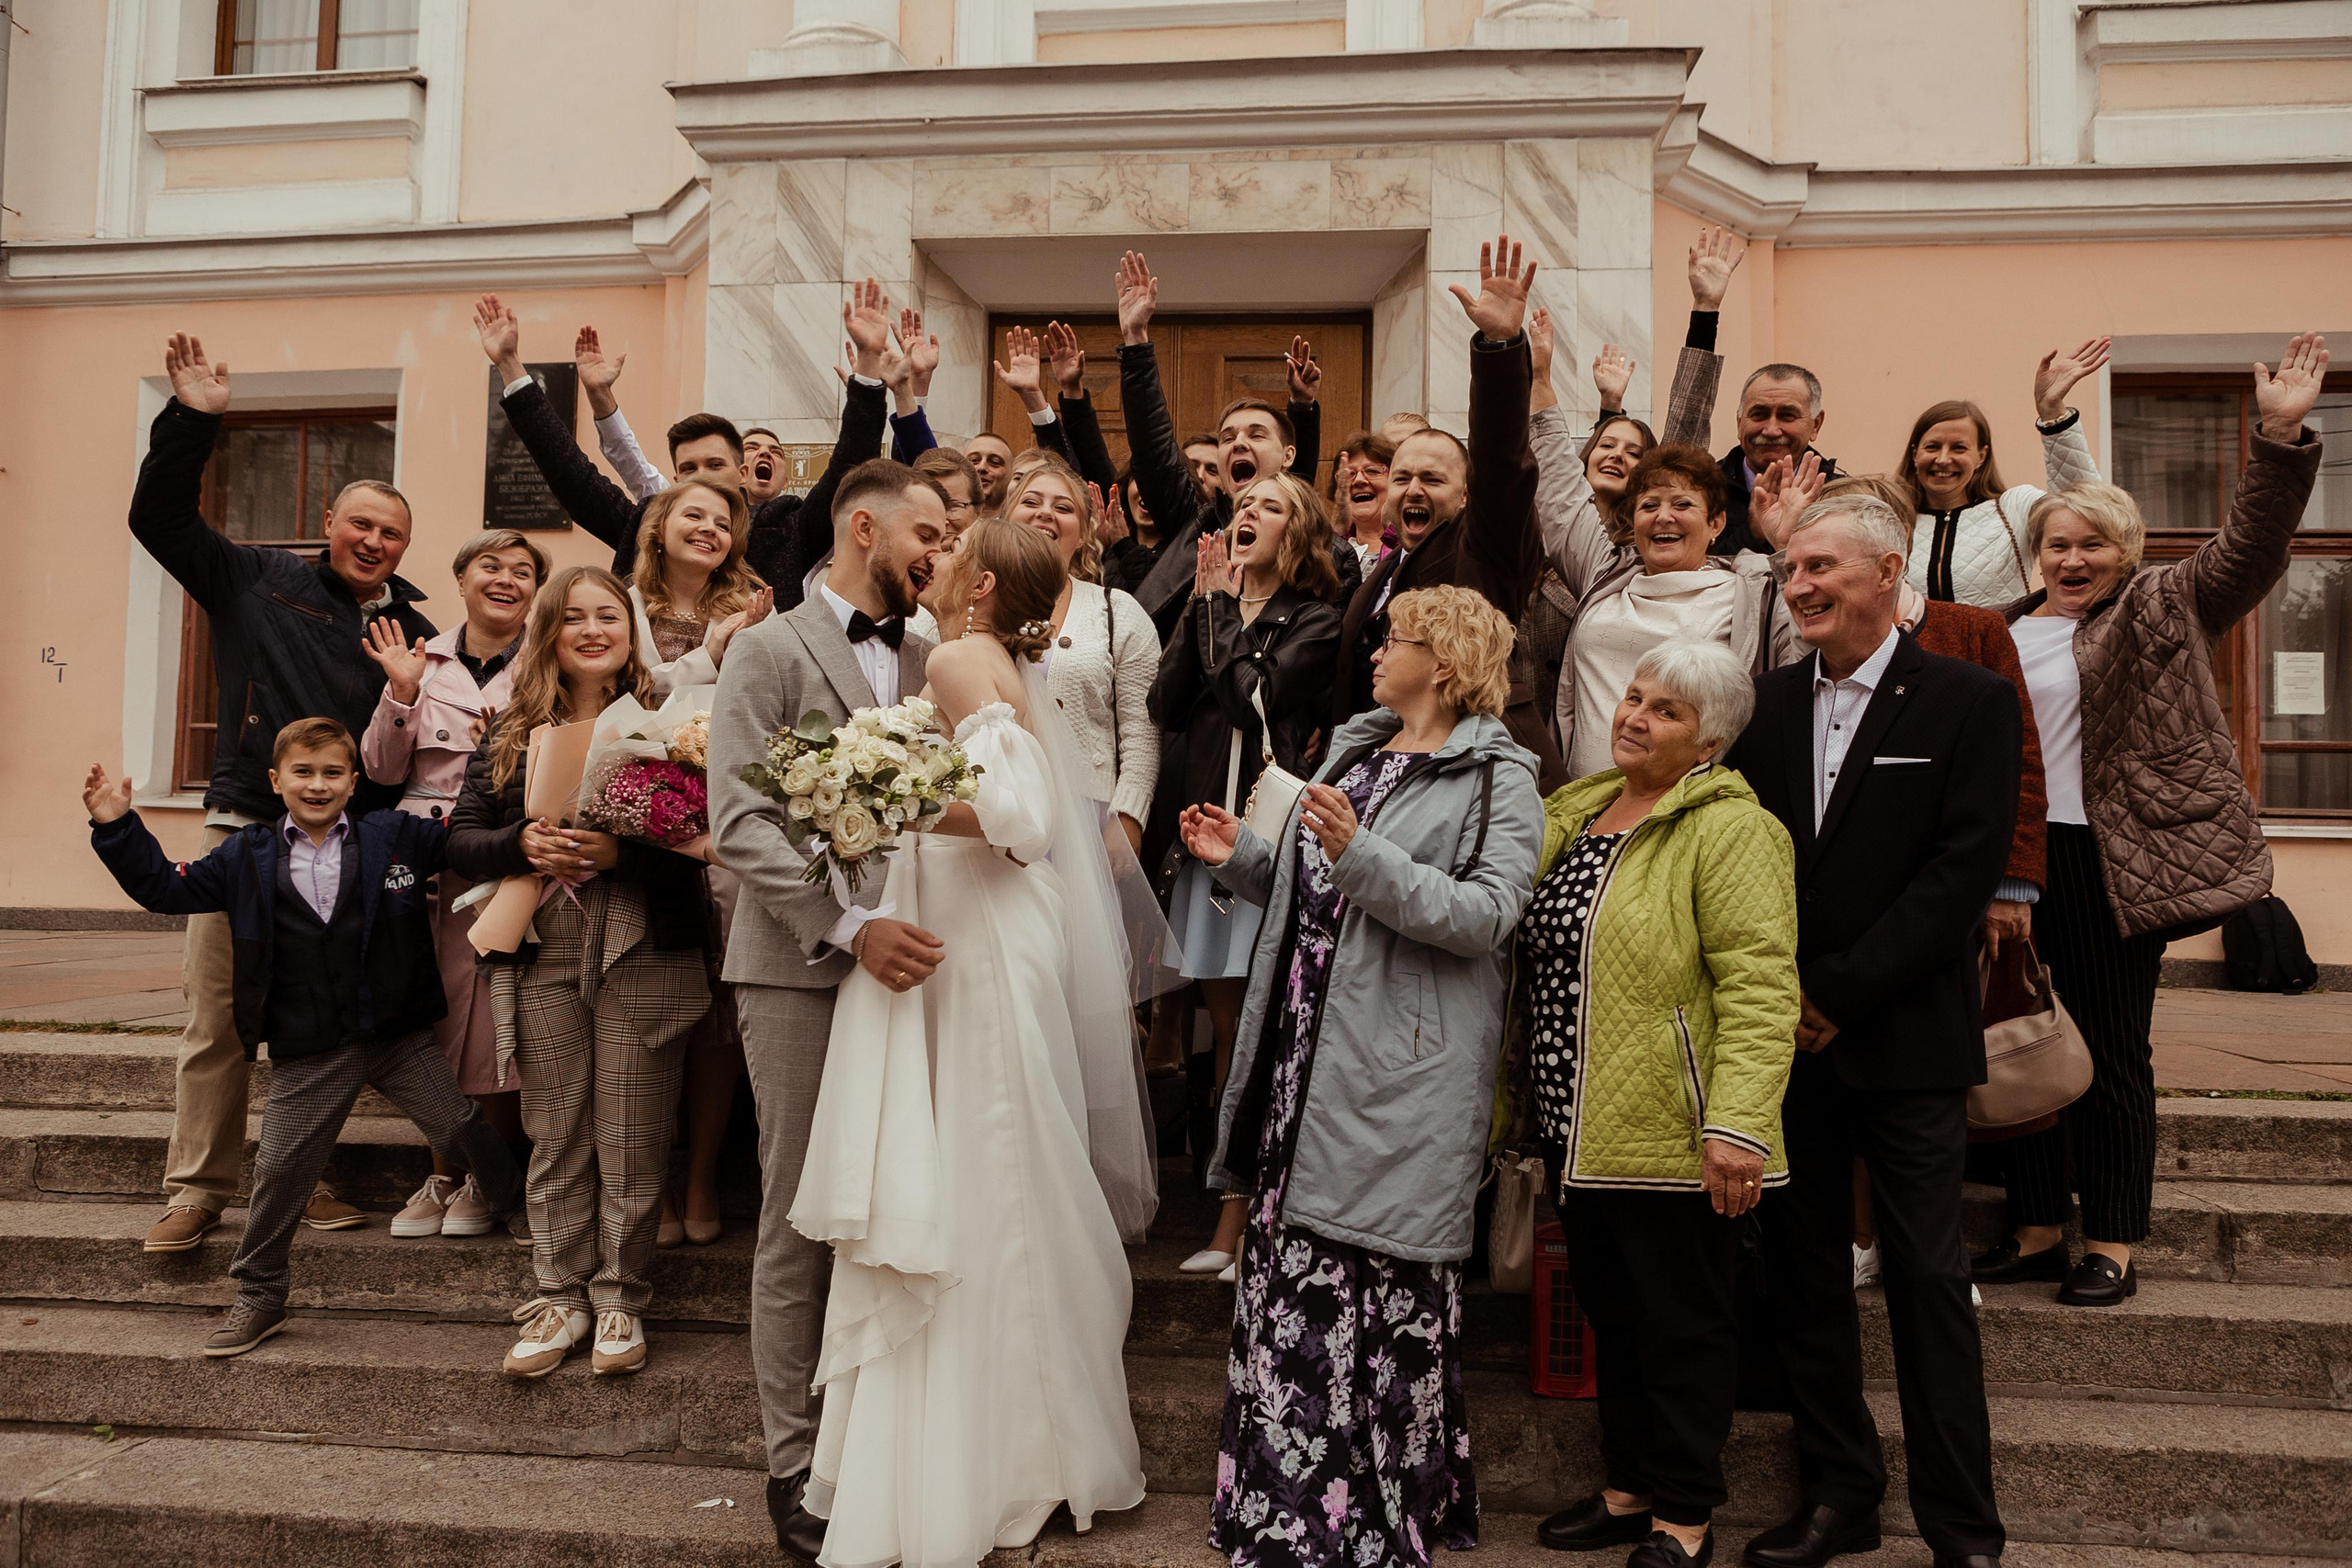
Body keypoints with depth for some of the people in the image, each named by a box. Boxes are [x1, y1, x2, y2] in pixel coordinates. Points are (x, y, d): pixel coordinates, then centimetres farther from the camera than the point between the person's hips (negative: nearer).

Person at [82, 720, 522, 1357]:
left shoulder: (394, 836, 0)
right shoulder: (247, 858, 5)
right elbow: (164, 887, 11)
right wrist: (117, 827, 4)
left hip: (399, 1035, -1)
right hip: (308, 1054, 1)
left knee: (465, 1131, 0)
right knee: (279, 1171, 6)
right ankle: (258, 1298, 23)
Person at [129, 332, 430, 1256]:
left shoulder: (413, 630, 9)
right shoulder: (259, 583, 9)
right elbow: (160, 518, 6)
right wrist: (191, 421, -2)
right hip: (244, 825, 0)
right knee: (218, 1016, 3)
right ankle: (196, 1189, 13)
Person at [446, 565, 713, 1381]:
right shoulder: (512, 733, 11)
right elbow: (461, 838, 9)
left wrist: (619, 852, -22)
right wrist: (522, 843, -10)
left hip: (642, 960, -3)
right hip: (542, 962, 3)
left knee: (631, 1140, 4)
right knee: (556, 1138, 10)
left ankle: (620, 1300, 18)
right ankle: (560, 1297, 21)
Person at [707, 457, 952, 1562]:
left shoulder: (929, 661, 14)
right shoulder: (771, 651, 0)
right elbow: (741, 821, -11)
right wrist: (848, 925, -21)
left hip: (911, 962, 4)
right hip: (801, 971, -4)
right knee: (800, 1220, 4)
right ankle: (797, 1459, 16)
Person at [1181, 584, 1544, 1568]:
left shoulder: (1497, 778, -5)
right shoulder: (1356, 749, 19)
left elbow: (1486, 915, -19)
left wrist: (1360, 852, -26)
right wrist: (1241, 857, 10)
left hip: (1399, 1077, -7)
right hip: (1306, 1054, 7)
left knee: (1384, 1288, 0)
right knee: (1291, 1268, 11)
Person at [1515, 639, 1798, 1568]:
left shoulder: (1730, 829, -12)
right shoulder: (1576, 813, 12)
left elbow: (1759, 984, -20)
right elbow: (1536, 955, 23)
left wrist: (1738, 1123, -26)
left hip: (1668, 1136, -8)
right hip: (1577, 1131, 8)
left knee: (1682, 1325, 6)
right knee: (1612, 1311, 18)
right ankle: (1629, 1489, 33)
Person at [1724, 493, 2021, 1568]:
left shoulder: (1969, 702, -2)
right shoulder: (1764, 701, 9)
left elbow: (1967, 867, -10)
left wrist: (1843, 994, -13)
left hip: (1904, 1039, -4)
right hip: (1784, 1034, 4)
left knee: (1928, 1276, 2)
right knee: (1802, 1269, 10)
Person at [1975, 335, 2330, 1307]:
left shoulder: (2164, 606, 3)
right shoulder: (2005, 631, 13)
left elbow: (2250, 548, -10)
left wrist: (2280, 436, -21)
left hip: (2112, 866, -4)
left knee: (2113, 1054, 2)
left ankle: (2112, 1246, 14)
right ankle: (2036, 1231, 22)